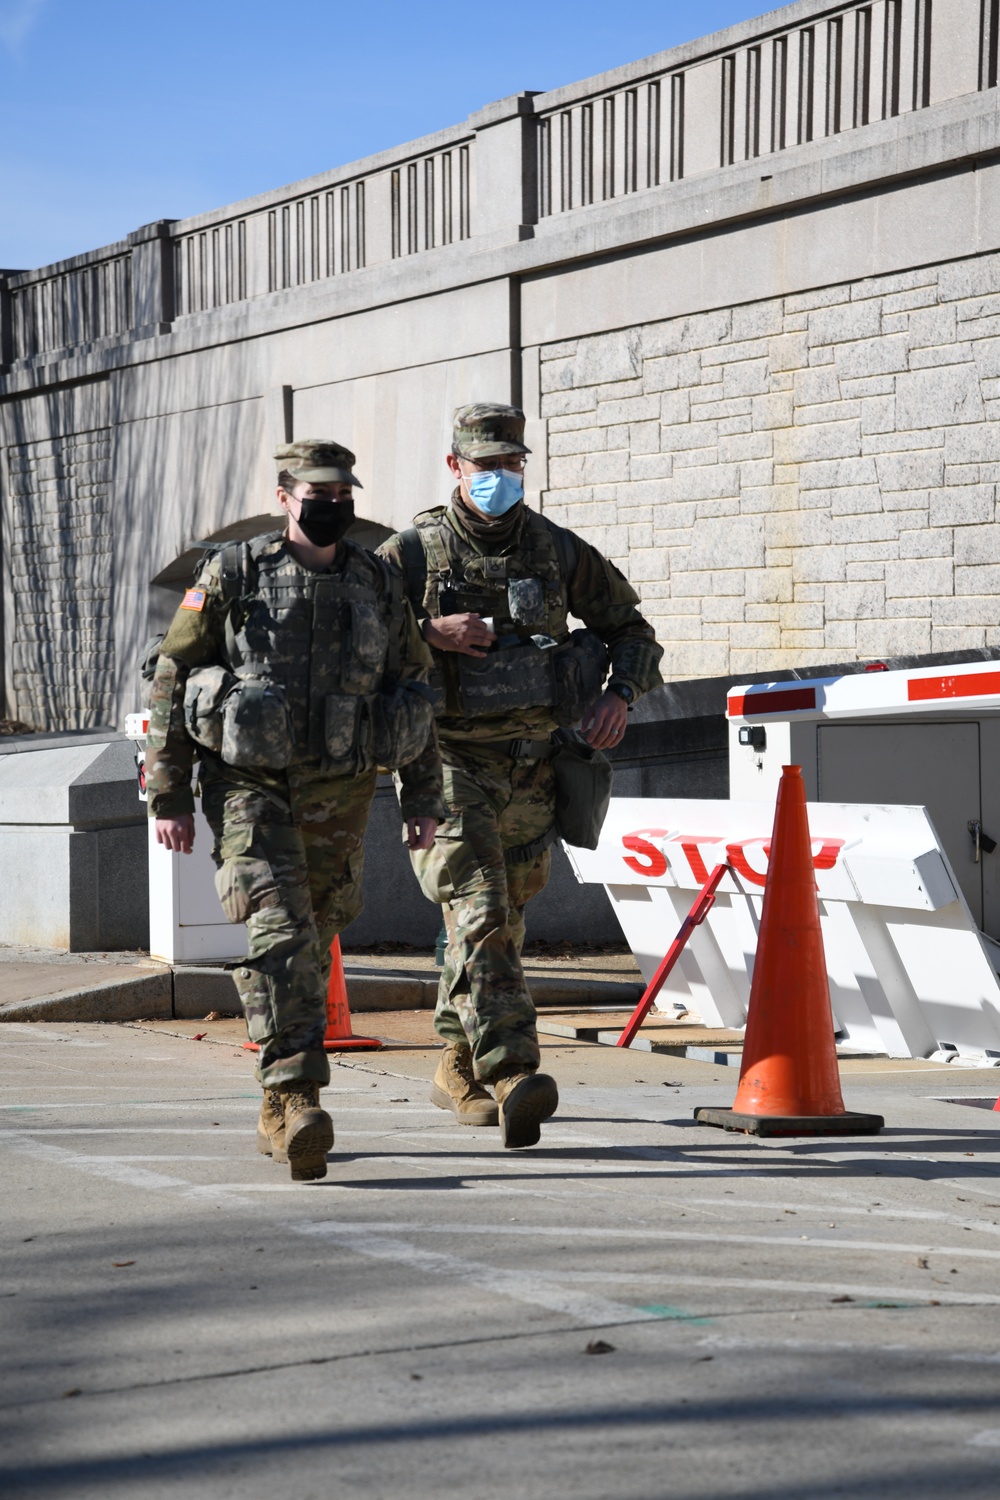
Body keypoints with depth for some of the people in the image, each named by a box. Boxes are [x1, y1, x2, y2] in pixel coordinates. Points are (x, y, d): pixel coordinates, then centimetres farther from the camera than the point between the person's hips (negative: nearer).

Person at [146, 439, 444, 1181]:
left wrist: (424, 800, 11)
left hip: (340, 799, 4)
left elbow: (416, 690, 15)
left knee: (314, 947, 10)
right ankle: (296, 1099, -22)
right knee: (279, 934, -18)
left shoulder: (379, 585, 8)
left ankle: (278, 1115, 24)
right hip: (250, 787, -4)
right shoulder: (233, 576, -2)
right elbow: (173, 679, 0)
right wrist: (169, 795, -3)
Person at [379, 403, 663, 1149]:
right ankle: (512, 1078, -26)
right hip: (449, 765, -4)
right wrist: (426, 633, -19)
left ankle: (458, 1071, 31)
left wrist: (620, 694, -5)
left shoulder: (559, 551, 5)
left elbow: (632, 629, 14)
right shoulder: (413, 554, -5)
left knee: (501, 921, 14)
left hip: (529, 770, 4)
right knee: (479, 914, -18)